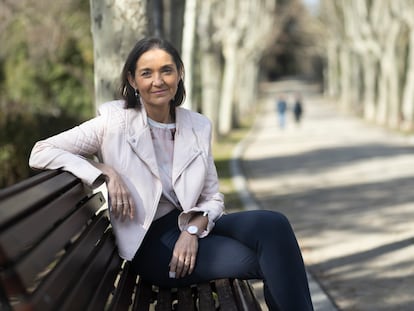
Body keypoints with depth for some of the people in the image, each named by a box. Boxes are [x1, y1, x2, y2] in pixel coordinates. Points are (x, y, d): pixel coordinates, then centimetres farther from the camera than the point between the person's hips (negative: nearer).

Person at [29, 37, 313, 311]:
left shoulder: (199, 127, 7)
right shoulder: (114, 122, -4)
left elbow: (213, 198, 11)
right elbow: (40, 154, -7)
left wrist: (193, 229, -11)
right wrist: (106, 173, -17)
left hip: (193, 228, 5)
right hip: (151, 244, -4)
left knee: (274, 226, -28)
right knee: (265, 259, -28)